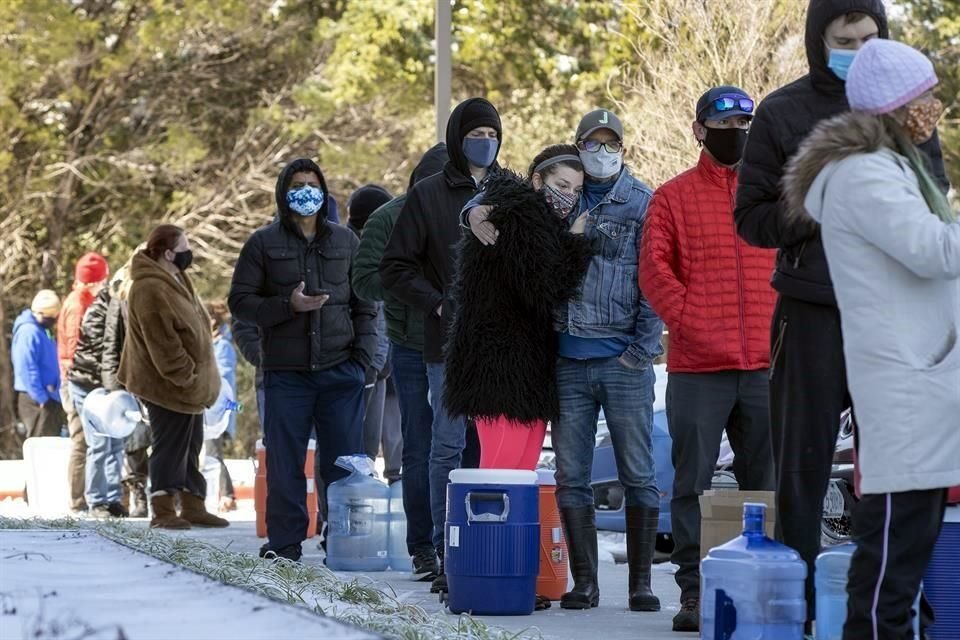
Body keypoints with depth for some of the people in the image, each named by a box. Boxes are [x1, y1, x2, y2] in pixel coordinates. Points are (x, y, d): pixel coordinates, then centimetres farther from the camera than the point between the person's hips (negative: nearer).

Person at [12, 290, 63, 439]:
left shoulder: (43, 331, 14)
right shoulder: (29, 332, -16)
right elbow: (27, 370, -21)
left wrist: (51, 396, 13)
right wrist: (41, 398, -21)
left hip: (49, 398, 10)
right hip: (36, 400, -10)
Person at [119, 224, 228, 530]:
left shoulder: (176, 279, 12)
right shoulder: (151, 290, -21)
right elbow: (161, 342, -24)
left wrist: (194, 376, 18)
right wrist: (185, 375, -21)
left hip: (188, 383, 10)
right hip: (168, 385, -10)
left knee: (189, 447, 14)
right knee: (170, 447, -5)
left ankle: (193, 507, 21)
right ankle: (163, 512, 1)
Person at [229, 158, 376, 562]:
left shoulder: (345, 241, 13)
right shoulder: (264, 244, 6)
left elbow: (365, 303, 15)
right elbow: (240, 302, 2)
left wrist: (363, 354, 3)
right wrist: (288, 306, -13)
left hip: (340, 369, 1)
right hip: (286, 373, -1)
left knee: (343, 463, 0)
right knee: (284, 464, 0)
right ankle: (284, 544, 6)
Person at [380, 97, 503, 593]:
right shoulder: (429, 195, 4)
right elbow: (396, 267, 4)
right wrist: (439, 304, -8)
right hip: (449, 345, -2)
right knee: (448, 446, -1)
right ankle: (447, 554, 3)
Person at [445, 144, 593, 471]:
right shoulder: (521, 215, -12)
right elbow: (543, 292, -19)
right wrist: (576, 245, -10)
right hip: (502, 367, -10)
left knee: (524, 469, 9)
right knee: (502, 467, -13)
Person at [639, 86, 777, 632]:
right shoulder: (674, 197, 7)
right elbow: (654, 269, -1)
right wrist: (691, 324, -12)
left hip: (766, 365, 2)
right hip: (697, 368, -2)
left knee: (766, 482, 5)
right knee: (692, 483, 0)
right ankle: (693, 591, 4)